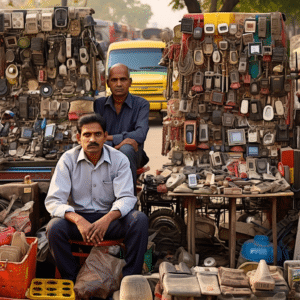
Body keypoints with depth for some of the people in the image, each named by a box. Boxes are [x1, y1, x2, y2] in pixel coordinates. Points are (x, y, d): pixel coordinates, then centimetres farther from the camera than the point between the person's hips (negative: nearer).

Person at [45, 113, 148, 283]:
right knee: (54, 227, -31)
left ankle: (130, 277, -17)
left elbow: (126, 197, -12)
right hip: (78, 217, 0)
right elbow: (53, 201, -14)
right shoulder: (68, 159, -7)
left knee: (140, 220, -27)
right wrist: (78, 220, -34)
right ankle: (72, 280, -11)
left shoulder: (119, 160, -5)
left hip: (109, 219, 1)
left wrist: (107, 219, -35)